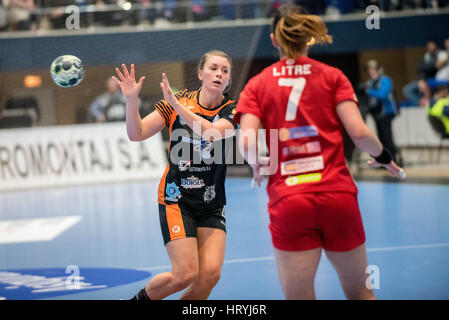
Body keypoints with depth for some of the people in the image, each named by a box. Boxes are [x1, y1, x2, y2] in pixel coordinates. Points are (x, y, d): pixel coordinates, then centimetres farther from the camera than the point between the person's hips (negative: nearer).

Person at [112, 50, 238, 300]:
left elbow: (211, 132, -24)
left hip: (212, 205, 2)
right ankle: (139, 299, 14)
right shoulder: (179, 101, -2)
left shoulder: (231, 110, -2)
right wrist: (132, 100, -19)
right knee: (186, 274, -13)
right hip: (176, 201, -2)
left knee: (211, 273, -13)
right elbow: (137, 134, -3)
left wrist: (176, 104, -30)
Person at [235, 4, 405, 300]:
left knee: (298, 296, 4)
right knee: (360, 293, 15)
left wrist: (258, 166, 16)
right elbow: (359, 132, -4)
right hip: (338, 196, 0)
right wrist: (384, 157, 14)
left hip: (287, 202, 0)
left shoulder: (257, 84, 8)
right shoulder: (332, 76, 7)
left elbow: (247, 143, -6)